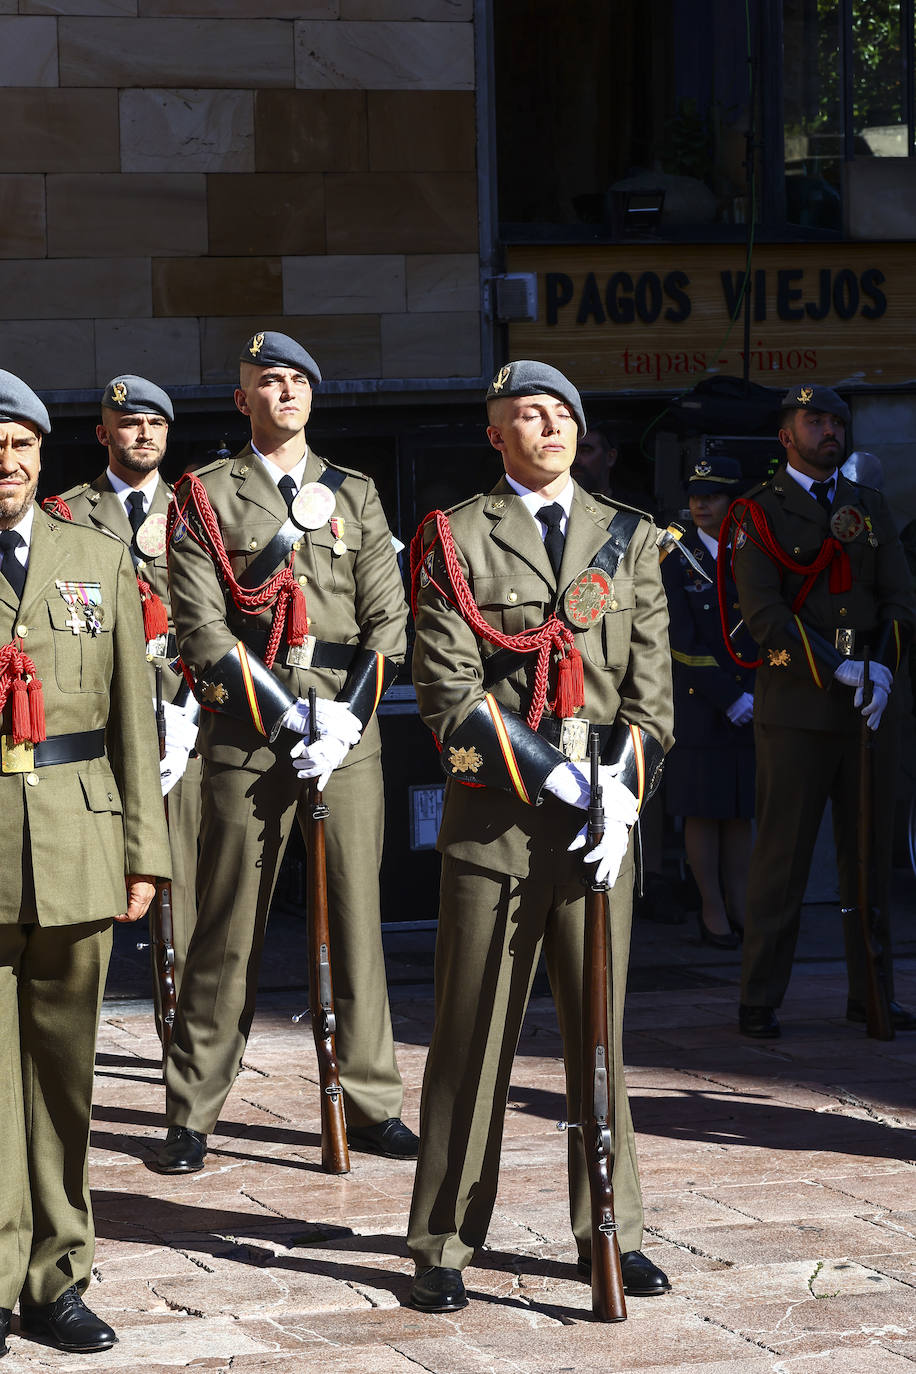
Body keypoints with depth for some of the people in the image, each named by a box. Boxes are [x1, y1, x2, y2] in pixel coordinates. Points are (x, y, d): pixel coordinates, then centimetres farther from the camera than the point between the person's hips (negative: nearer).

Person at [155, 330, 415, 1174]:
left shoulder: (354, 495, 14)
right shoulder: (207, 496, 4)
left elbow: (387, 617, 8)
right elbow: (202, 627, -4)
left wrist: (350, 714, -6)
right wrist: (285, 716, -12)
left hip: (351, 731, 3)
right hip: (247, 732, -3)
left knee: (357, 916, 4)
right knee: (229, 927, 0)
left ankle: (373, 1104, 12)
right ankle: (192, 1115, 8)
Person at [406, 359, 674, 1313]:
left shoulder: (627, 539, 12)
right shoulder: (457, 541, 2)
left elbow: (651, 687, 7)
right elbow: (448, 691, -7)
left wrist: (622, 793, -7)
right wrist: (556, 777, -14)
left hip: (605, 808, 3)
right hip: (494, 811, -3)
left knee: (601, 1025, 8)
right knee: (473, 1030, 0)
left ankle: (610, 1231, 19)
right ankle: (444, 1247, 8)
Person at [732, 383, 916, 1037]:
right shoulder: (759, 514, -1)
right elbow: (764, 614, -12)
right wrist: (839, 669, -19)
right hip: (797, 707, -4)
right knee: (782, 855, -3)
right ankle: (759, 1001, 3)